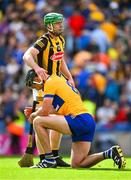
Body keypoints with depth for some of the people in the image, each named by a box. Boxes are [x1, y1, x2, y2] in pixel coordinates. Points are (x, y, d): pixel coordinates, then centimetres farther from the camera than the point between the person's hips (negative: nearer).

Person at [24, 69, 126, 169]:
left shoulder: (50, 82, -3)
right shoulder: (58, 80, 26)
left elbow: (45, 111, -9)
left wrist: (34, 115, 10)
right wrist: (35, 111, 30)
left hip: (79, 120, -10)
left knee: (38, 122, -8)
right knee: (76, 164, 9)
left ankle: (49, 160, -8)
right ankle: (110, 153, 2)